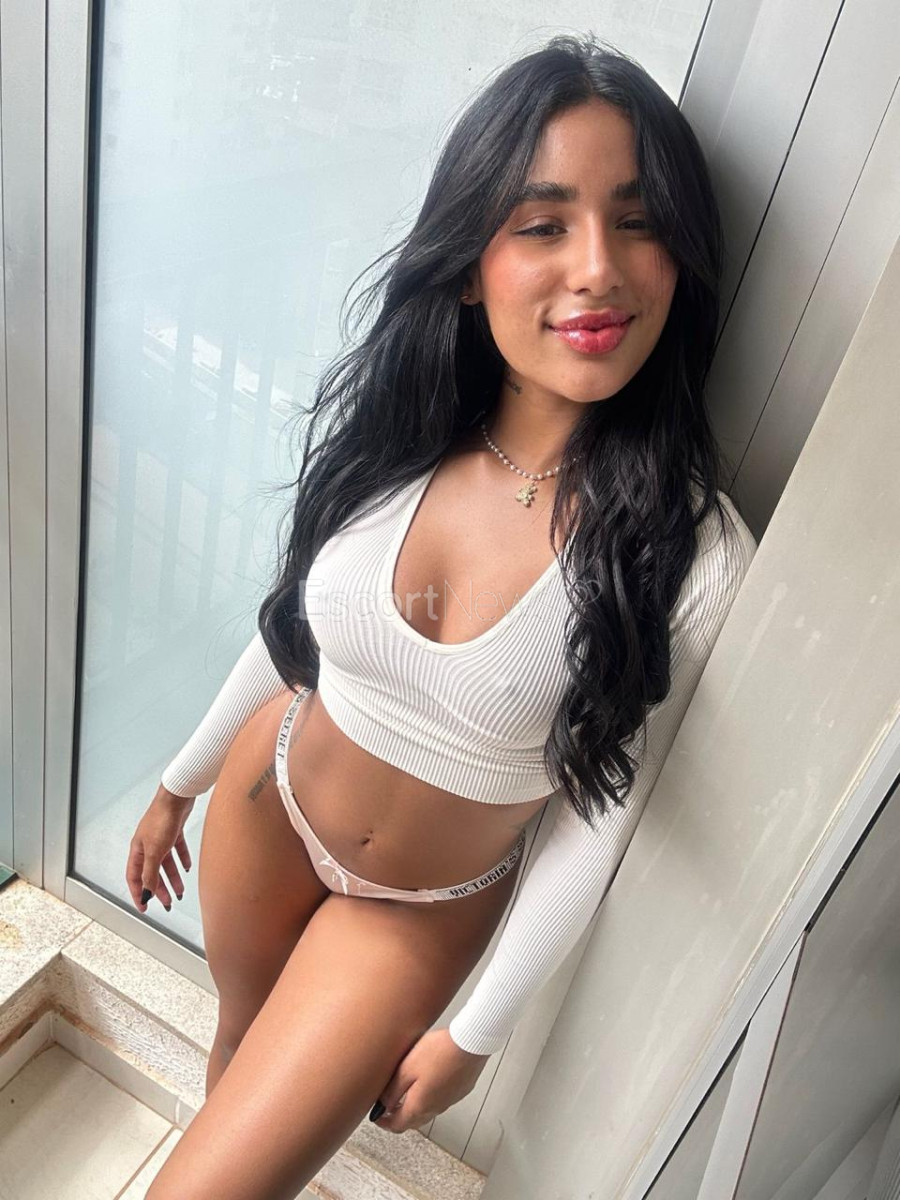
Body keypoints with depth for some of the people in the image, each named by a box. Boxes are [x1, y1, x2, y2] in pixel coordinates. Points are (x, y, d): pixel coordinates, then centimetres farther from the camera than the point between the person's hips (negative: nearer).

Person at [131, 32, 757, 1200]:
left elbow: (599, 822, -16)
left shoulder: (692, 553, -27)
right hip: (267, 801, 3)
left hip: (425, 910, -2)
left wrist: (478, 1033, -5)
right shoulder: (386, 431, -17)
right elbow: (291, 623, -1)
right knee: (240, 1035, 30)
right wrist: (180, 781, 12)